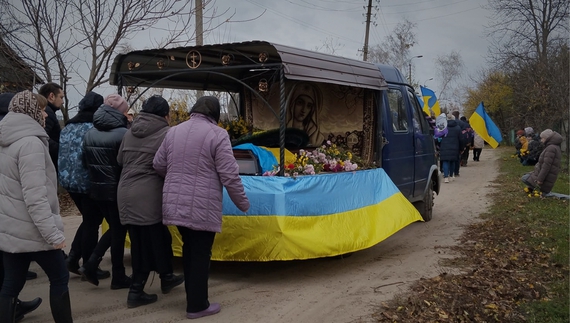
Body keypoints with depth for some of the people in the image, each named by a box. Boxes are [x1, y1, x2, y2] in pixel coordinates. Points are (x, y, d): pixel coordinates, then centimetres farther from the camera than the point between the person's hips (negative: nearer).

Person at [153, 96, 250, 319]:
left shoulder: (174, 131, 8)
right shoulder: (217, 134, -10)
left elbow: (158, 165, 14)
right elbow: (229, 175, -12)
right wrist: (243, 203, 0)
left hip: (175, 204, 6)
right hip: (202, 208, -6)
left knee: (188, 249, 19)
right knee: (200, 254, 5)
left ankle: (192, 297, 32)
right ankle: (197, 305, 15)